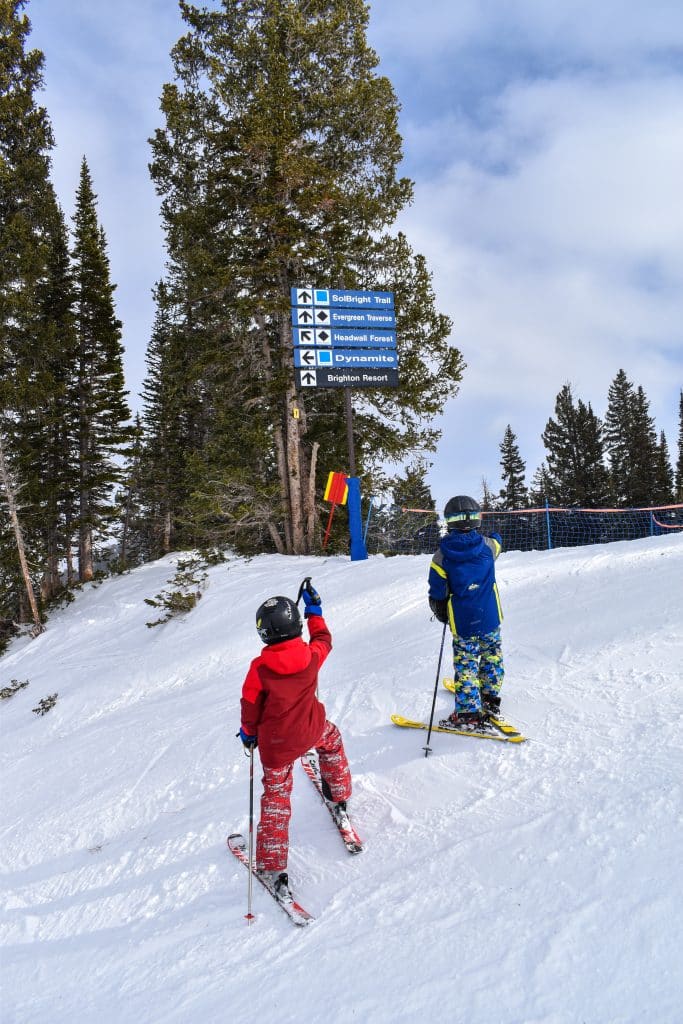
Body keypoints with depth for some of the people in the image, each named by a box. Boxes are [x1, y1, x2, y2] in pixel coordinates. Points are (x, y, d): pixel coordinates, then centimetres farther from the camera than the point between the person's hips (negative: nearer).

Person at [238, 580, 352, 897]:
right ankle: (339, 799, 49)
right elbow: (323, 639, 10)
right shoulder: (312, 655, -15)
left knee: (275, 799, 14)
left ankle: (274, 868, 16)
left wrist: (248, 733, 10)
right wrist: (315, 610, 22)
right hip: (311, 731, 2)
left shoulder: (259, 668, -21)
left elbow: (250, 707, -9)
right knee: (331, 738, 36)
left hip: (275, 744, -2)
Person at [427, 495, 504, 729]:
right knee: (492, 657, 22)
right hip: (490, 618, 3)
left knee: (465, 665, 6)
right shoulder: (487, 545, -7)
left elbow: (437, 593, -8)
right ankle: (491, 698, 34)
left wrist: (441, 613, 10)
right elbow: (497, 542, 20)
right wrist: (495, 536, 42)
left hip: (462, 622, -3)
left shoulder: (442, 555, -13)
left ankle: (469, 713, 6)